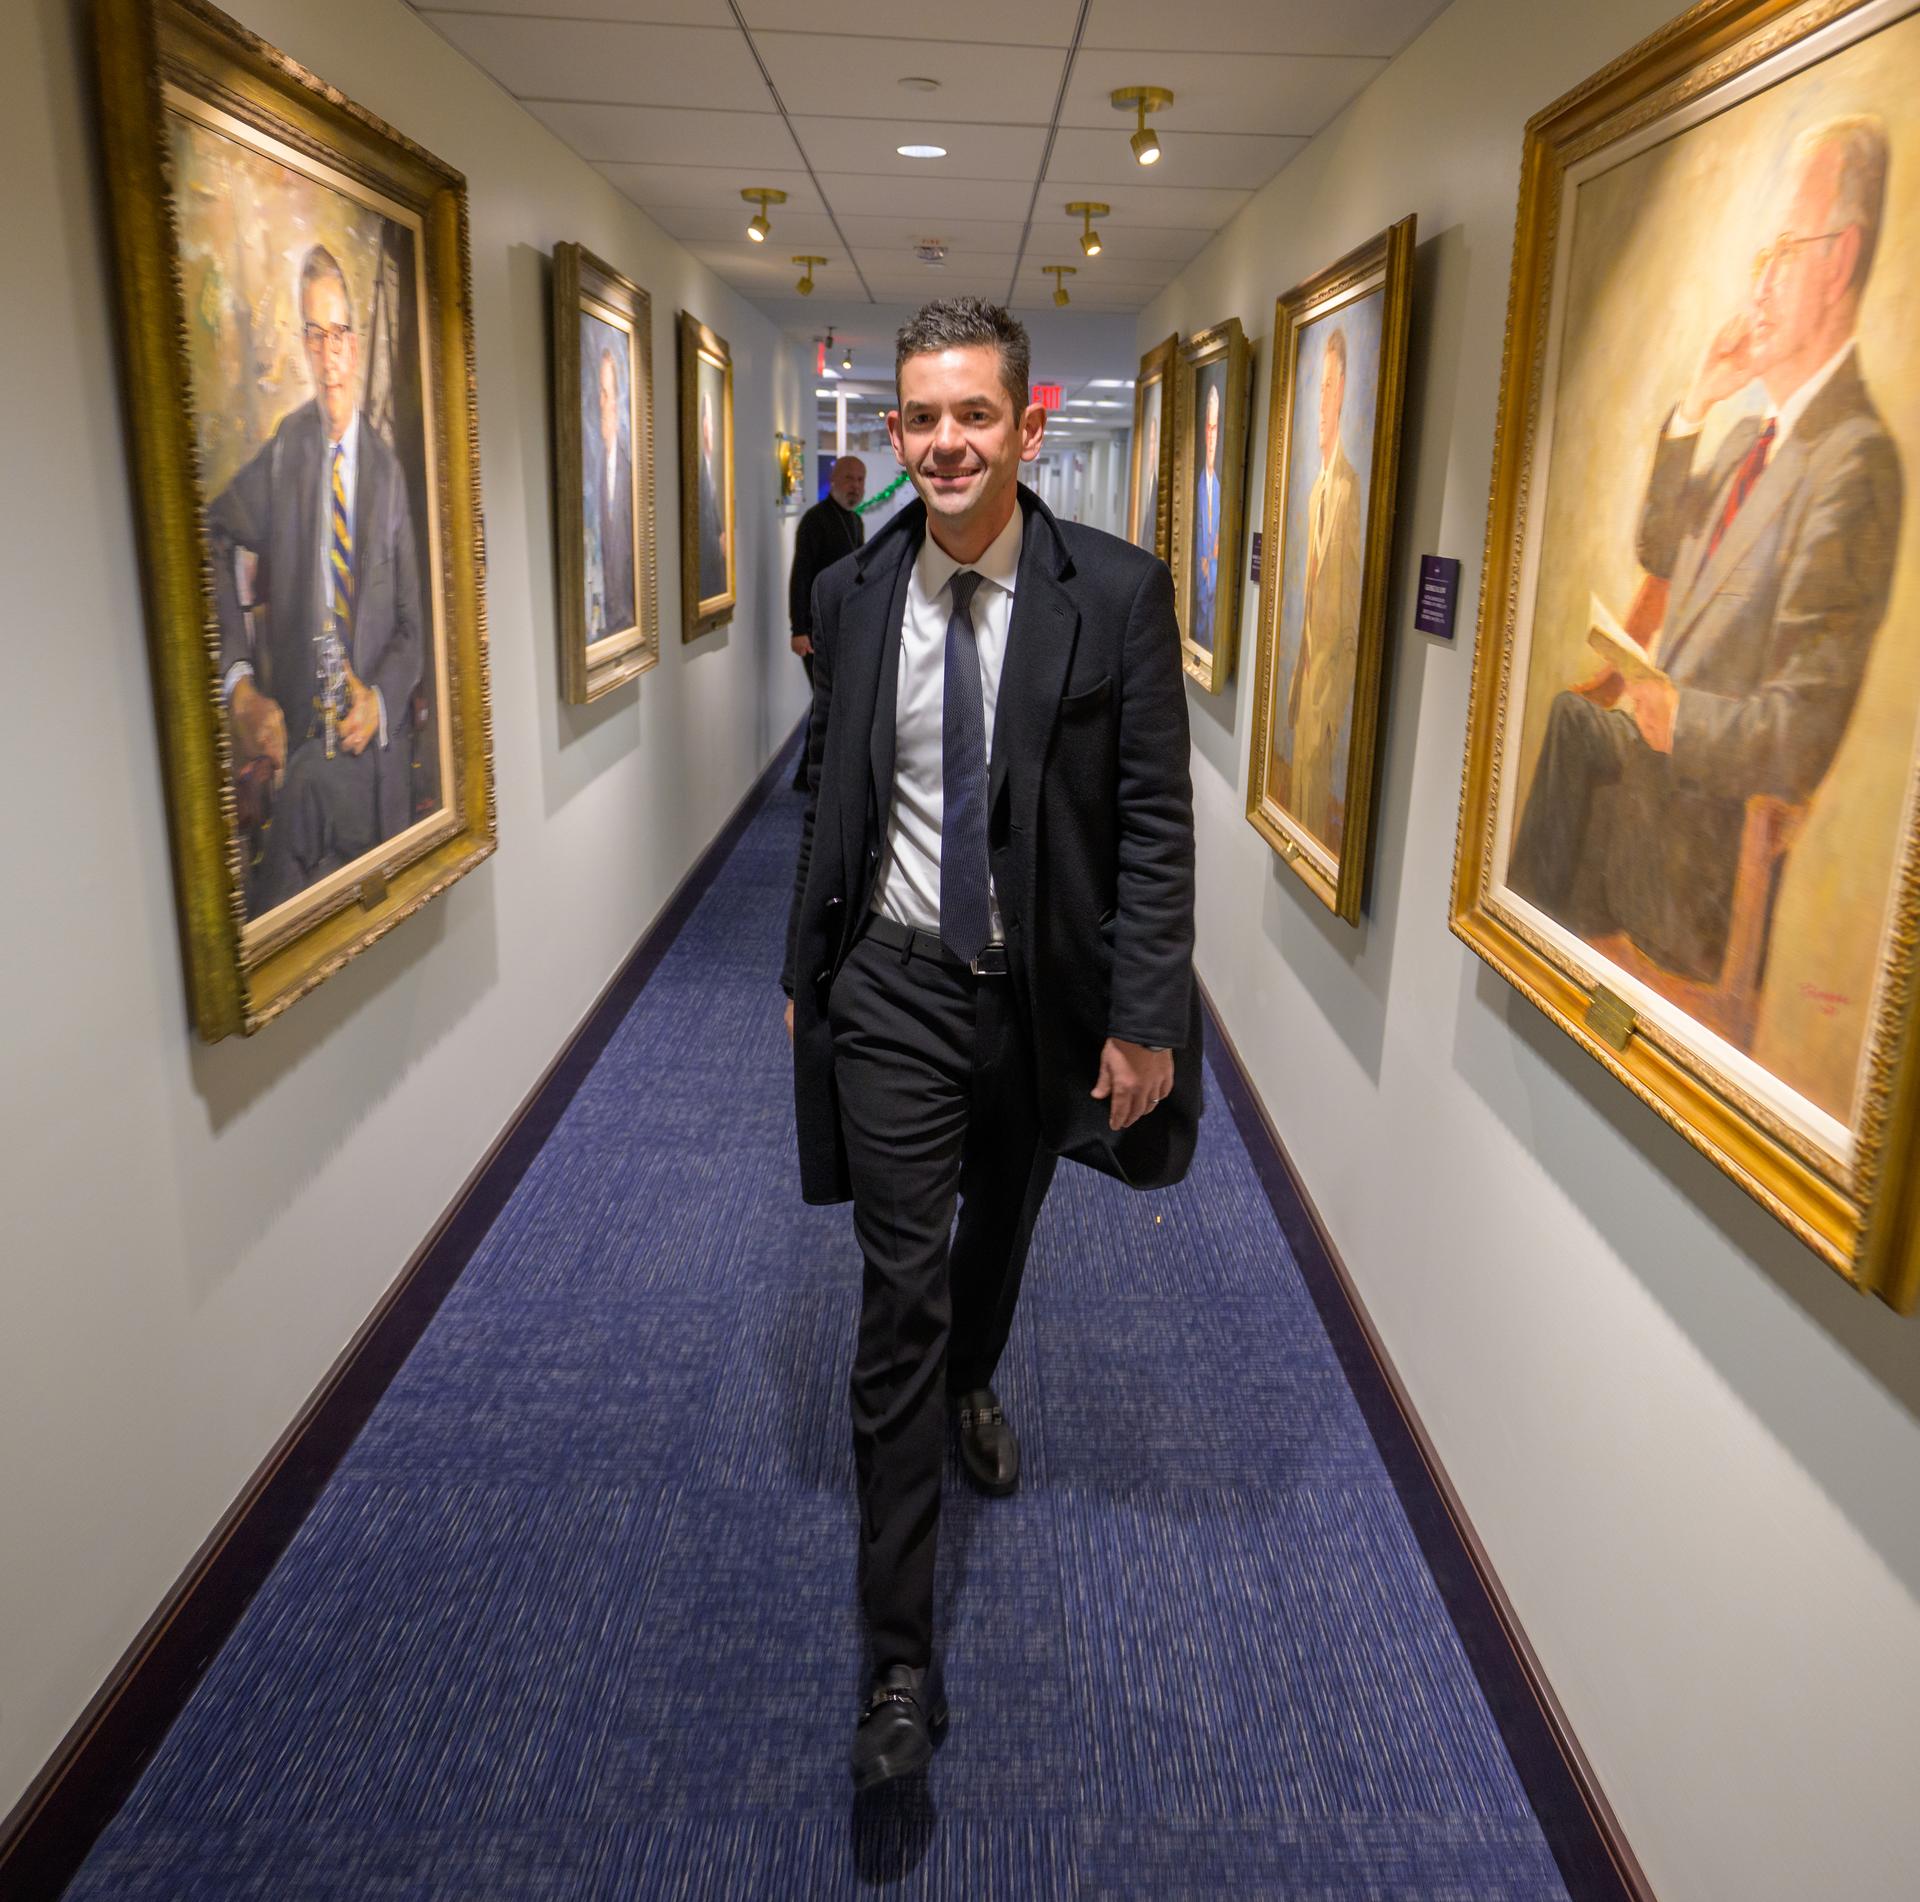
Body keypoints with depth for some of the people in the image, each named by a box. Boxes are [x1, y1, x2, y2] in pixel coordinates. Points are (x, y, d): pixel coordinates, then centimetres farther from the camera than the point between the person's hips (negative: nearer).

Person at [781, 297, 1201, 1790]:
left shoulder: (1118, 592, -10)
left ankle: (974, 1387, 59)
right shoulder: (854, 597, -1)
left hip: (1041, 990, 0)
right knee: (900, 1299, 0)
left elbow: (1156, 821, -10)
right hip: (895, 991, 0)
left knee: (1001, 1229, 24)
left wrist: (1145, 1017, -14)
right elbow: (827, 800, 7)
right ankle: (904, 1656, 11)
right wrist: (806, 971, 9)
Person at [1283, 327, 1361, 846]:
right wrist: (1298, 681, 17)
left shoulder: (1351, 486, -15)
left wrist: (1334, 687, -19)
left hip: (1335, 665, -9)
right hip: (1307, 663, 9)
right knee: (1301, 763, 14)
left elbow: (1352, 598, -17)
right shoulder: (1316, 489, 15)